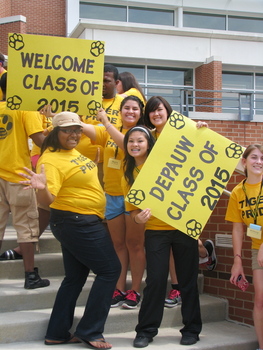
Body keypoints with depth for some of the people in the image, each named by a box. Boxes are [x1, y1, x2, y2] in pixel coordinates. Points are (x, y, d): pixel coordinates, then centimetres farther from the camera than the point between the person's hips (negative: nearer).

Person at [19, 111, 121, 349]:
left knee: (76, 276, 14)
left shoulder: (72, 151, 7)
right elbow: (47, 200, -32)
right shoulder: (52, 160, -21)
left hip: (80, 224, 10)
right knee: (110, 270, -2)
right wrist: (42, 187, -52)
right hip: (79, 224, -10)